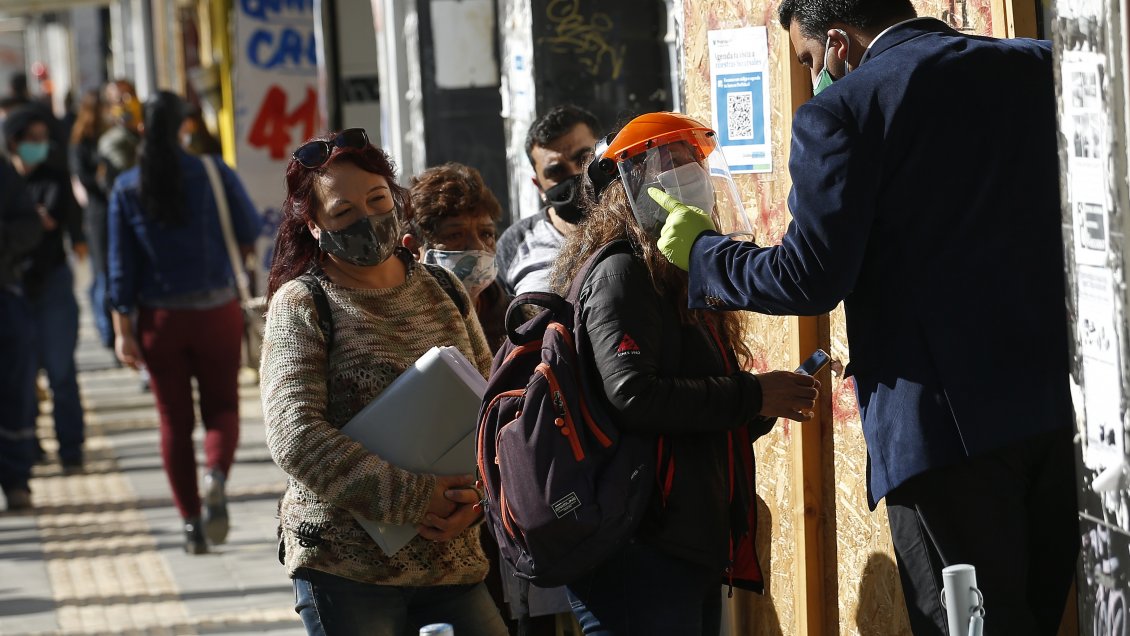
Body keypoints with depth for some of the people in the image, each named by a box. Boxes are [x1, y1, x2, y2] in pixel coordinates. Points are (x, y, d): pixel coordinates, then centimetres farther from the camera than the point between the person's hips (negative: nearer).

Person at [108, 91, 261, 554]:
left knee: (175, 423, 10)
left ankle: (191, 523, 8)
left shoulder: (126, 188, -3)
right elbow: (250, 232, 1)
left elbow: (122, 265, -3)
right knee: (222, 408, 11)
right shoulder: (214, 174, -7)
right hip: (216, 311, -1)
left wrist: (123, 329, 1)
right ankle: (217, 473, -20)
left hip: (160, 319, 1)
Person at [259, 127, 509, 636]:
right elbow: (295, 438, -14)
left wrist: (474, 499, -9)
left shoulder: (443, 290, 11)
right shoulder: (301, 306, -3)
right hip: (343, 567, -4)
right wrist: (415, 498, -17)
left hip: (453, 558, 4)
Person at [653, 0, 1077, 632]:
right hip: (1060, 401, 6)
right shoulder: (1039, 68, 9)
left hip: (946, 420, -6)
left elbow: (809, 280, -11)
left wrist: (702, 250, 5)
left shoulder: (840, 111, -9)